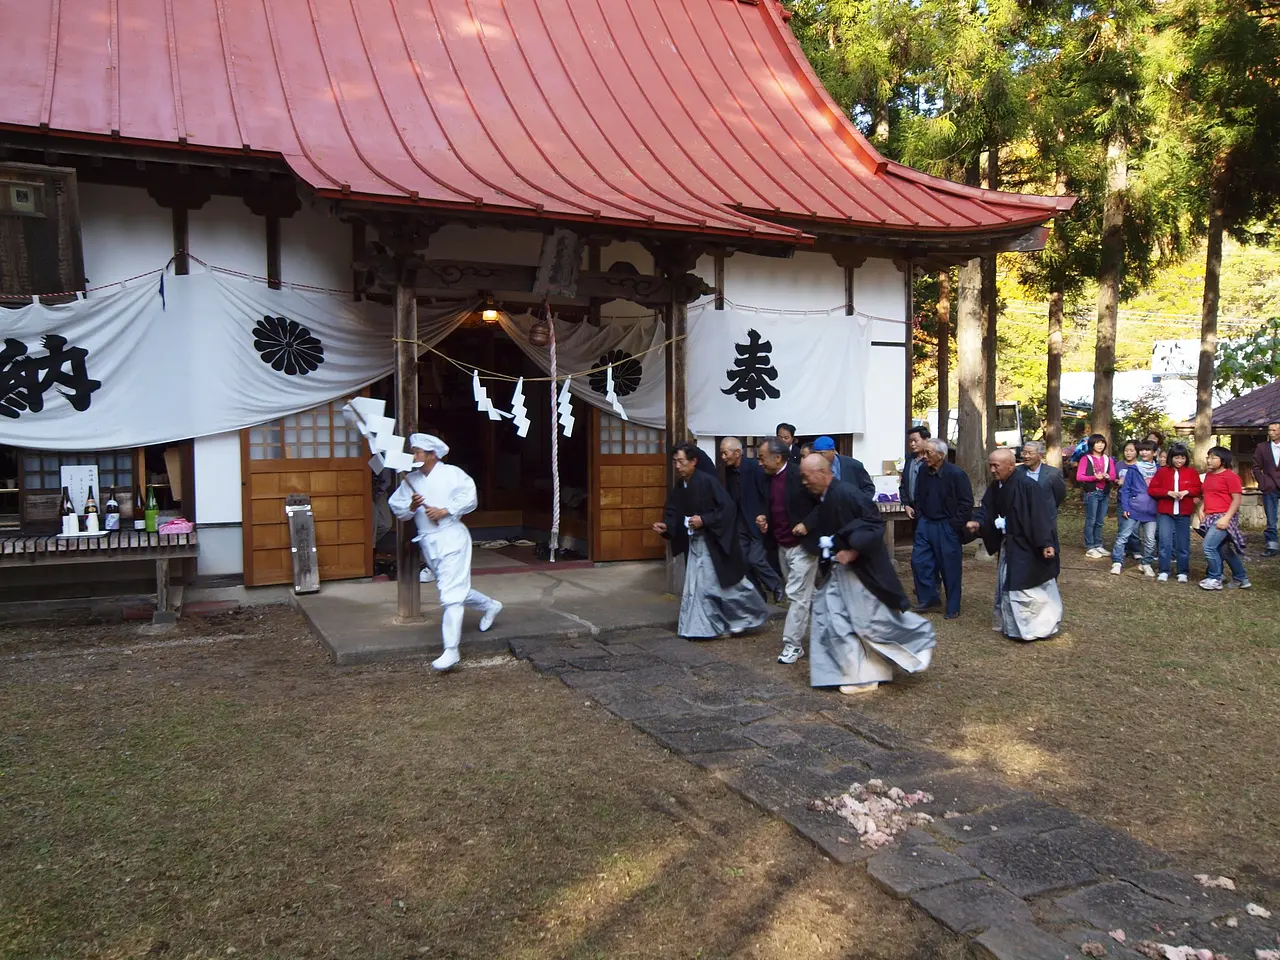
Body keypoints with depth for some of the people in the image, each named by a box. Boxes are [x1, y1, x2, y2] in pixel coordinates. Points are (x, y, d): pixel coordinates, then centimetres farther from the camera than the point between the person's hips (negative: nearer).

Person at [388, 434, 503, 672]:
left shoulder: (452, 473, -6)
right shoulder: (411, 480, 9)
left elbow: (469, 498, -11)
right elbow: (396, 506, 6)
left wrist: (444, 511, -17)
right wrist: (411, 506, -13)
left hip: (451, 538, -7)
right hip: (428, 542, 7)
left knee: (451, 594, -12)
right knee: (456, 590, 18)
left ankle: (451, 651, -13)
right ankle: (490, 606, 45)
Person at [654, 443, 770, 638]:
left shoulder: (707, 481, -21)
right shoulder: (679, 486, 2)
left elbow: (727, 507, -21)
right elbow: (673, 512, 6)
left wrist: (704, 520, -25)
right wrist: (666, 526, -14)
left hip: (715, 541, -7)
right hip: (694, 542, 7)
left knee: (727, 582, 5)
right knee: (696, 585, 8)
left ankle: (745, 617, 27)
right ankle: (700, 628, 16)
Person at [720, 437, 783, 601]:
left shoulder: (754, 467, -17)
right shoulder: (729, 470, 2)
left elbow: (767, 494, -16)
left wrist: (765, 517, -17)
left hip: (757, 522, -6)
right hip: (741, 524, 6)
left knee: (755, 560, -11)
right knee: (745, 562, 5)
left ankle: (777, 586, 13)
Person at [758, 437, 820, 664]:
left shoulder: (800, 475, -17)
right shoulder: (769, 478, 6)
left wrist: (807, 523, -21)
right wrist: (766, 522, 3)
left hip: (802, 545, -8)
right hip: (782, 546, 8)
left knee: (797, 595, -4)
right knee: (803, 594, 17)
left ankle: (792, 645, 3)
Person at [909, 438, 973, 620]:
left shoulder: (956, 474, -15)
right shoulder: (923, 472, 2)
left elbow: (966, 503, -12)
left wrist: (955, 525, -13)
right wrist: (919, 518, 8)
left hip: (946, 528, -5)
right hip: (925, 524, 6)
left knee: (949, 567, 3)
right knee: (919, 561, 4)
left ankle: (953, 608, 16)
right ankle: (928, 599, 21)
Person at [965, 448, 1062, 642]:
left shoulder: (1027, 486, -25)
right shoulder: (995, 486, 0)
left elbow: (1041, 515, -25)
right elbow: (987, 509, 4)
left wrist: (1046, 543, -28)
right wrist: (977, 522, -17)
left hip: (1028, 546, -8)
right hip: (1009, 544, 8)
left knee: (1025, 587, 0)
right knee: (1007, 584, 17)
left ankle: (1039, 626, 16)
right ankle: (1010, 623, 32)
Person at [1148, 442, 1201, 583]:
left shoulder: (1191, 472, 4)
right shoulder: (1162, 471, 1)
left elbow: (1198, 489, 5)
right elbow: (1151, 489, -2)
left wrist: (1186, 492, -14)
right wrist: (1168, 493, -15)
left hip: (1184, 513, 1)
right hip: (1165, 512, -1)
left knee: (1183, 543, 7)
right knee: (1165, 541, -7)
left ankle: (1183, 572, 17)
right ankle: (1164, 571, 2)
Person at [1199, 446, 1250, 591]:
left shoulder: (1230, 476, -11)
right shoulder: (1208, 475, 11)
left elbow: (1237, 498, -14)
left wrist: (1226, 517, -20)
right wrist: (1202, 510, 9)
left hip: (1224, 517, -8)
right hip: (1211, 517, 8)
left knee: (1209, 546, -14)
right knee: (1224, 549, 15)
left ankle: (1215, 579, 0)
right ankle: (1241, 578, 28)